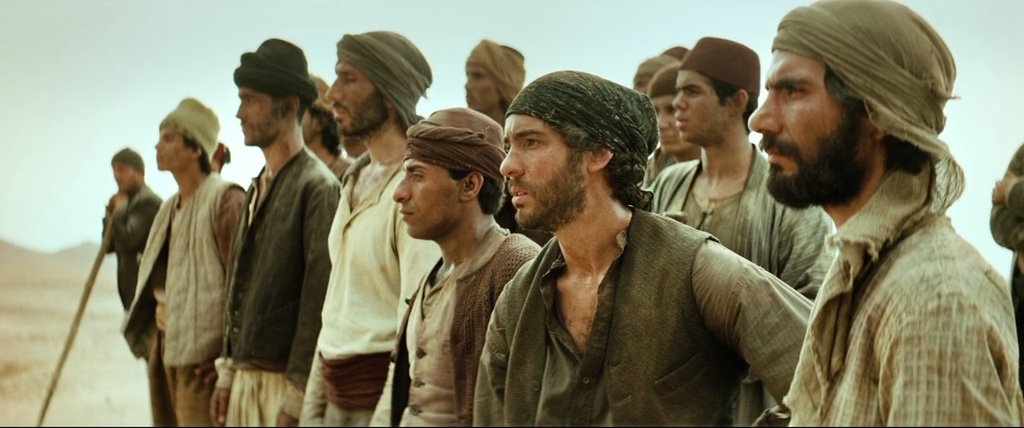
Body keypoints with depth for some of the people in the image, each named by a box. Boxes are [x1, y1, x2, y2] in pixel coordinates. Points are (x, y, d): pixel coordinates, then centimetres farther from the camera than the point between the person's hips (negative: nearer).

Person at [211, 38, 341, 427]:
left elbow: (319, 297, -16)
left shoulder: (317, 187, -11)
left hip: (283, 380, -8)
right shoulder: (259, 187, 14)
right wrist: (227, 372, 15)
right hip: (246, 376, 8)